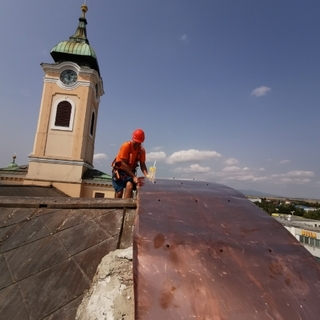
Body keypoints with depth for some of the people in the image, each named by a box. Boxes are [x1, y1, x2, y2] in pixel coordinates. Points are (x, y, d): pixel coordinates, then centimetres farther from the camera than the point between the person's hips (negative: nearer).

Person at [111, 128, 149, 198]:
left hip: (130, 171, 3)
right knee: (119, 192, -12)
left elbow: (142, 165, -7)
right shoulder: (126, 146, -22)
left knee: (130, 186, -26)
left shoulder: (142, 150, -8)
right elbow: (123, 164, -23)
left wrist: (147, 175, -27)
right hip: (119, 170, -3)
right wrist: (134, 177, -29)